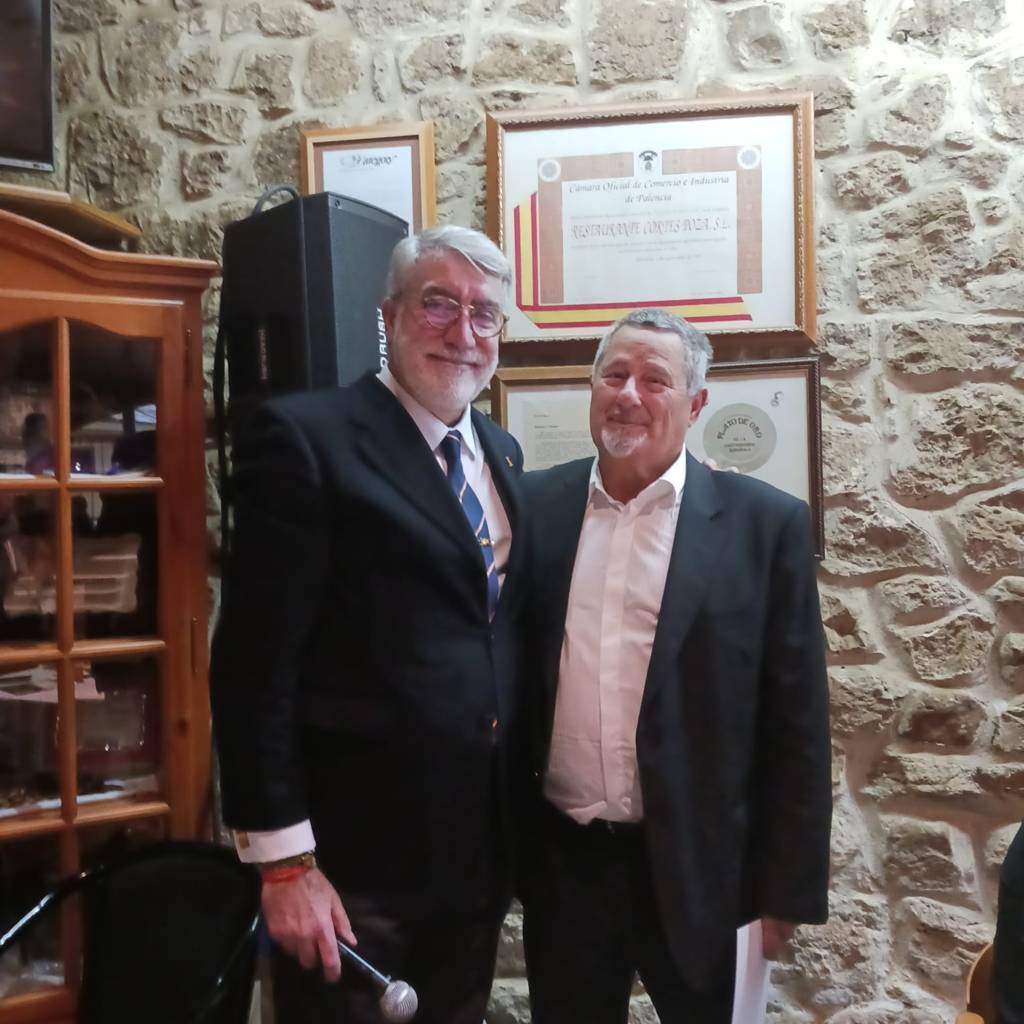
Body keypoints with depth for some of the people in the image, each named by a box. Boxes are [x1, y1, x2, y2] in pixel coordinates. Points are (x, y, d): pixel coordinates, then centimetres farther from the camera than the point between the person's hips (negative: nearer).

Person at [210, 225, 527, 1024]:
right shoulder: (306, 437, -12)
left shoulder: (501, 453, 10)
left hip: (480, 851, 7)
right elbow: (256, 664, -15)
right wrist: (283, 861, -16)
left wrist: (519, 824, 12)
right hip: (355, 864, -6)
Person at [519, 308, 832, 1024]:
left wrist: (787, 884, -4)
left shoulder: (765, 523, -8)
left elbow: (796, 723, -5)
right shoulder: (535, 507, 0)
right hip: (559, 860, 3)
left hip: (697, 868, -2)